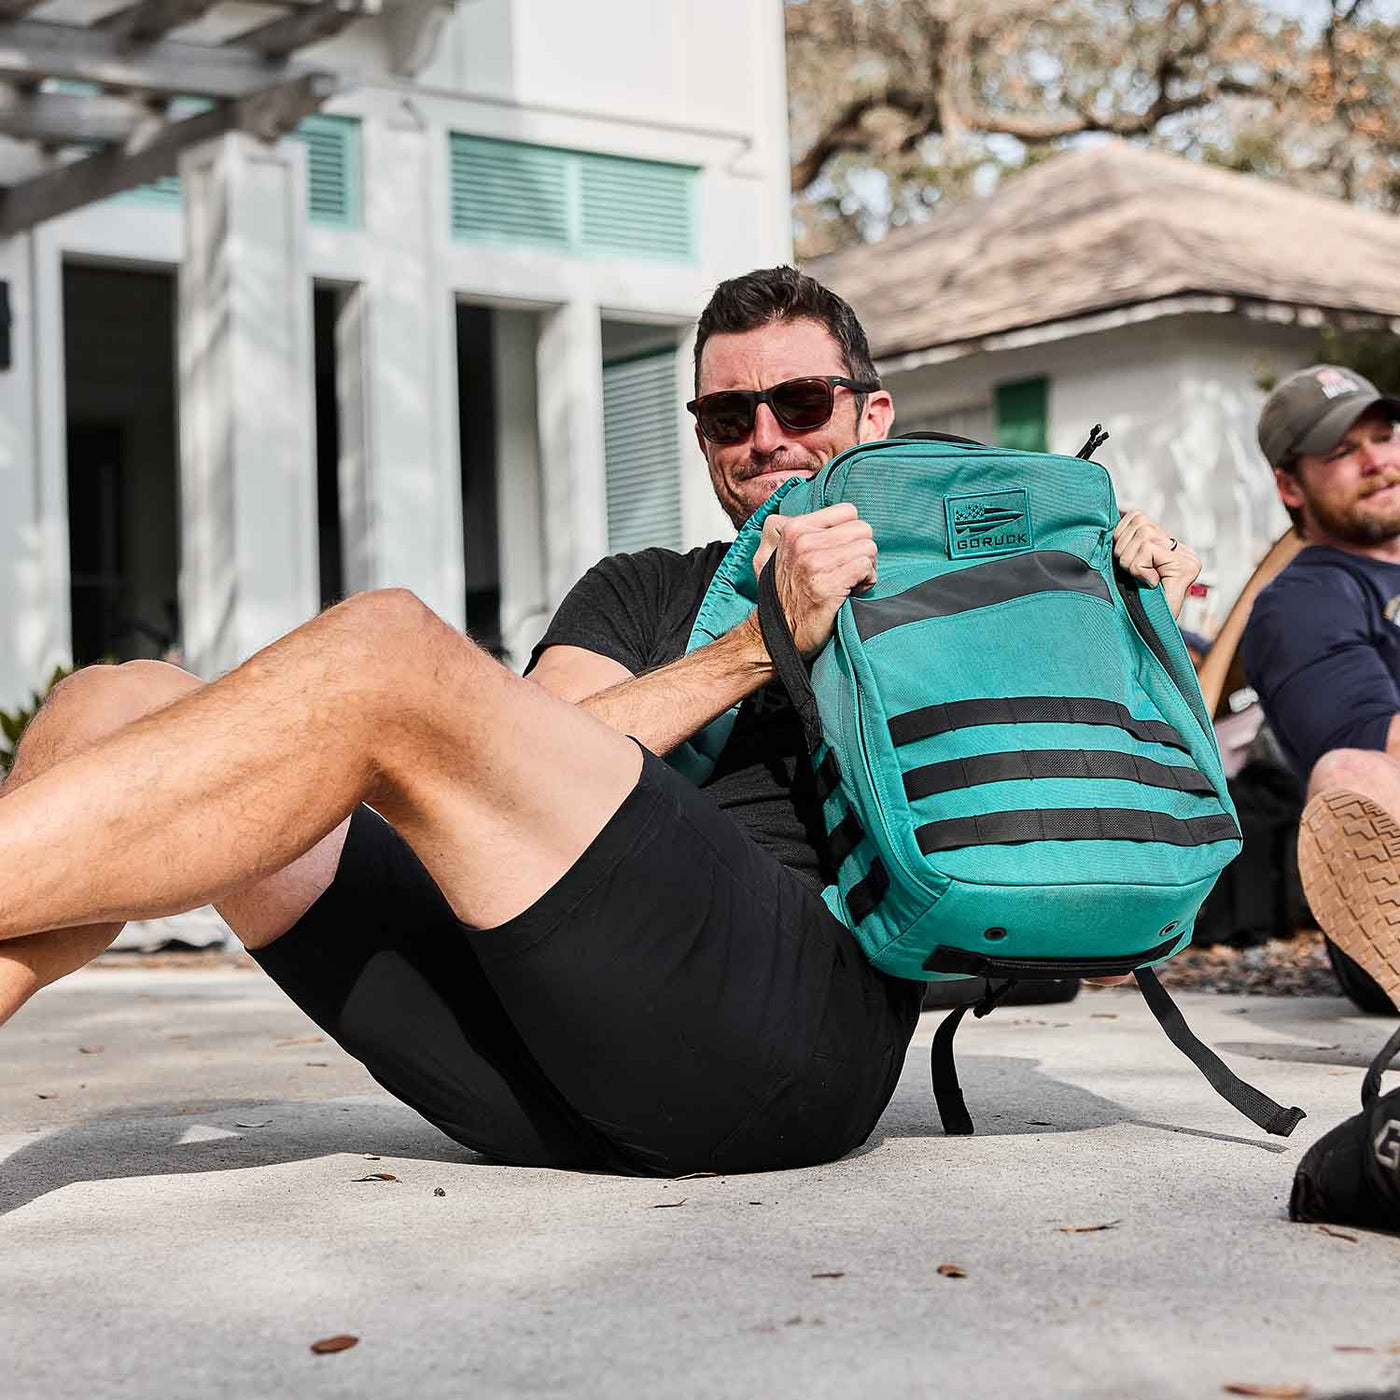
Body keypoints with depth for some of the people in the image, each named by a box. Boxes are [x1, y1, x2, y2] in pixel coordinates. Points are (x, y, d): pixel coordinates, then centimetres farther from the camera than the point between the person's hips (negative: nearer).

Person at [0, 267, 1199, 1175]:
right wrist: (761, 648, 0)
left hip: (796, 1021, -4)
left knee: (388, 652, -26)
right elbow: (533, 759, 12)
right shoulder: (638, 594, 33)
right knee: (126, 707, -10)